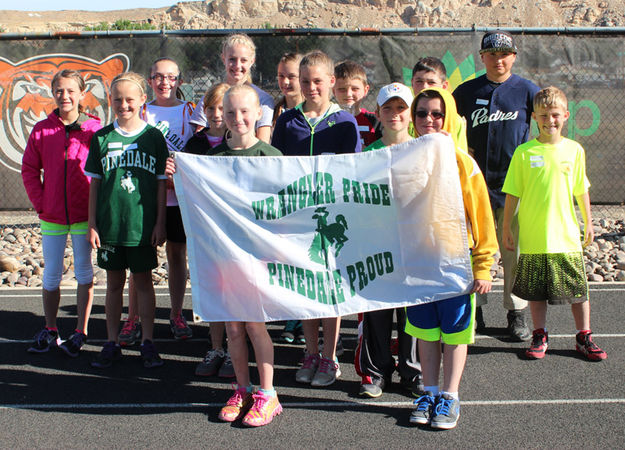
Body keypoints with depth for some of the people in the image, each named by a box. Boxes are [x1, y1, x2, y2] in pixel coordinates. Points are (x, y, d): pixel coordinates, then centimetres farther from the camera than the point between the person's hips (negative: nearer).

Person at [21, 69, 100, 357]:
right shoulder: (42, 129, 2)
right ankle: (49, 331, 23)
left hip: (84, 214, -2)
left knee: (83, 273, 6)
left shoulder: (93, 128, -5)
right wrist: (39, 202, 0)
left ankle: (81, 332, 17)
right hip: (52, 215, 2)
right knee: (51, 274, 10)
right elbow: (29, 169, 7)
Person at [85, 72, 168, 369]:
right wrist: (92, 224, 2)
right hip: (109, 224, 2)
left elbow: (161, 183, 2)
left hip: (143, 225, -1)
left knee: (143, 281, 6)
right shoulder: (102, 138, 3)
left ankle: (148, 342, 15)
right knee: (114, 283, 10)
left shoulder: (153, 137, -1)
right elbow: (95, 183, 6)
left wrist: (160, 223, -2)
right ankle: (112, 343, 20)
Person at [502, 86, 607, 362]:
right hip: (533, 238, -1)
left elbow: (581, 191, 12)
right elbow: (512, 194, -1)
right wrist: (506, 229, 0)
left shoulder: (574, 150, 2)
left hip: (567, 236, 2)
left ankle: (584, 338, 22)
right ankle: (540, 337, 25)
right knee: (536, 291, 9)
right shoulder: (524, 152, -5)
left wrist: (588, 223, 15)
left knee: (578, 290, 6)